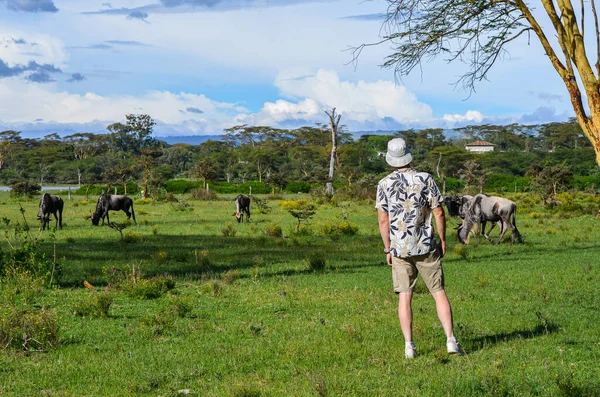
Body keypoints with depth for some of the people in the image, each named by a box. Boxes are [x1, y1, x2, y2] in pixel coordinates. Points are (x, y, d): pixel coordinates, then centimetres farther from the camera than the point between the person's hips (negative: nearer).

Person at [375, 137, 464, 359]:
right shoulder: (425, 180, -4)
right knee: (439, 293, 4)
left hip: (400, 248, 1)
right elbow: (438, 213, -4)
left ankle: (409, 346, 0)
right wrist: (443, 241, 6)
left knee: (404, 297, 4)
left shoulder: (384, 185, -3)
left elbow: (383, 220, -2)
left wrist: (387, 249, 6)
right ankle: (451, 340, -3)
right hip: (426, 246, 0)